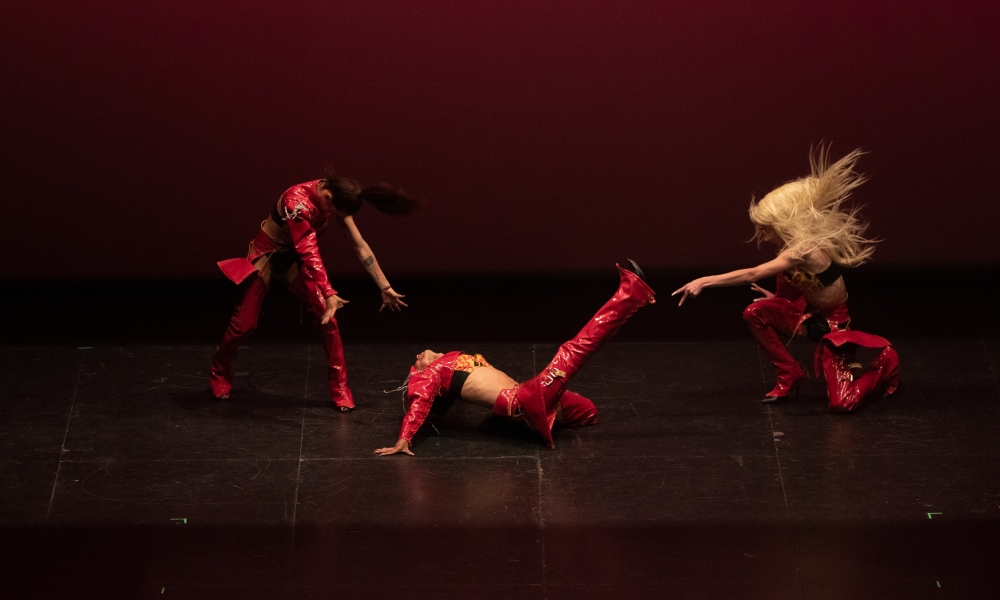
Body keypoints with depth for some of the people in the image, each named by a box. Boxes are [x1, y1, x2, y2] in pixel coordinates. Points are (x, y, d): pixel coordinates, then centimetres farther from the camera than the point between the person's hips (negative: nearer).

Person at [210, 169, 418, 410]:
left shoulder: (335, 198, -17)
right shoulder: (297, 202, -37)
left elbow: (360, 245, -14)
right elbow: (309, 253, -41)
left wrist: (385, 287, -15)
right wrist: (329, 294, -48)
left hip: (296, 257, 5)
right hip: (268, 253, -5)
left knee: (328, 317, -11)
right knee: (244, 322, 3)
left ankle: (339, 387, -2)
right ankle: (220, 372, 31)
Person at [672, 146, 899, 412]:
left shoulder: (804, 252, -31)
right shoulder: (790, 248, -5)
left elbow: (752, 275, -38)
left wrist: (705, 281, -39)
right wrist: (774, 298, -4)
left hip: (834, 324, -8)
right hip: (809, 314, 8)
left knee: (841, 403, -16)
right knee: (755, 312, -16)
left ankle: (884, 360, 14)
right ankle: (790, 377, 3)